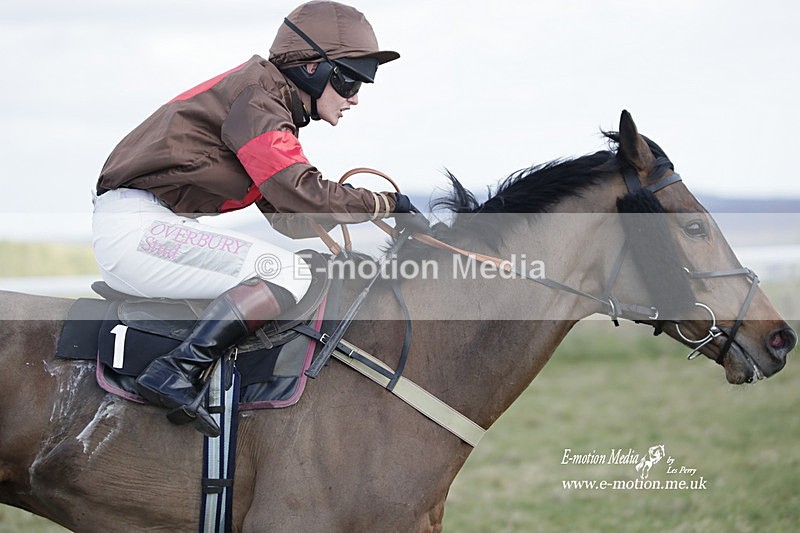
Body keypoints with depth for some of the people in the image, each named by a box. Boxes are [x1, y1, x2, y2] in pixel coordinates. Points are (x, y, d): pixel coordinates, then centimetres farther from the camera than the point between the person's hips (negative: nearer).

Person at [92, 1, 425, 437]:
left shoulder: (272, 100, 20)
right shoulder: (257, 97, -11)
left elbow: (290, 220, 17)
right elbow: (302, 194, -21)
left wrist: (355, 208, 5)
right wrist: (387, 204, -10)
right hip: (136, 226, -11)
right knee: (287, 274, -20)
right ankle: (175, 374, -29)